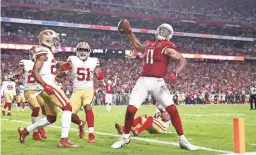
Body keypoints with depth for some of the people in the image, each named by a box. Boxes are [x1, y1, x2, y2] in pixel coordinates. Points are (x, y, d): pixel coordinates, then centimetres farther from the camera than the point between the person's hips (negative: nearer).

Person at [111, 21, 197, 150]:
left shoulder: (167, 48, 0)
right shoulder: (150, 45, 18)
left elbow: (183, 60, -10)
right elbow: (137, 46, 41)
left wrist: (175, 73, -26)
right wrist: (130, 33, 36)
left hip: (157, 82, -4)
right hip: (143, 81, 4)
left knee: (172, 109, -13)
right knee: (131, 109, -7)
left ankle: (182, 140, 0)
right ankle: (125, 137, 13)